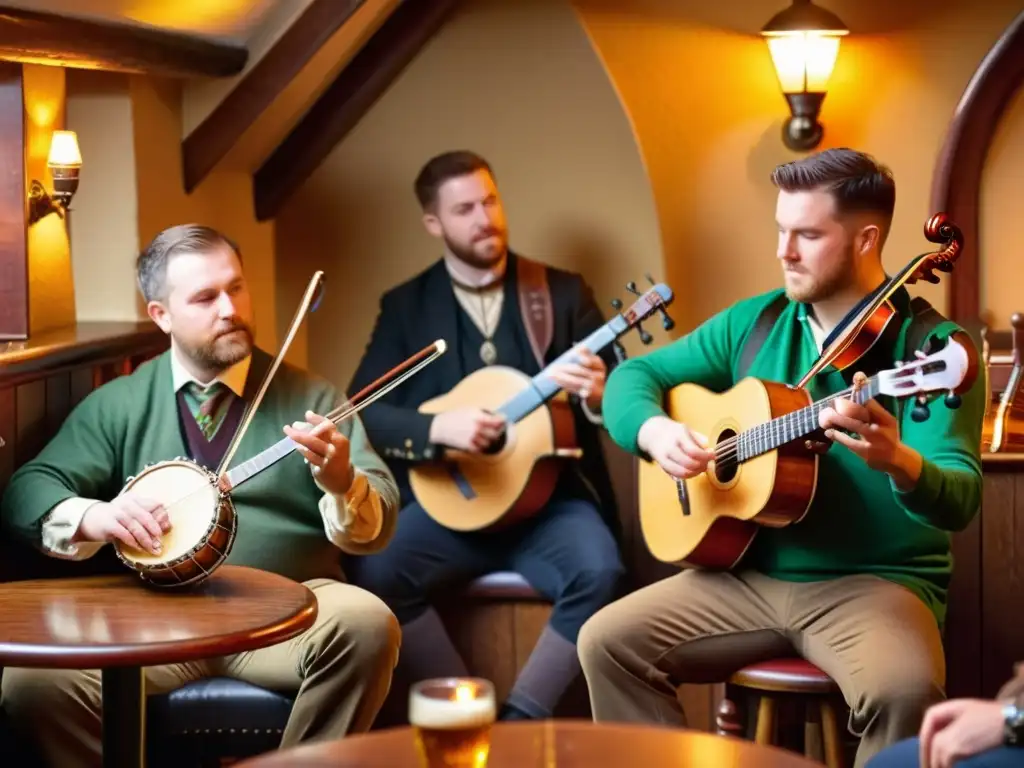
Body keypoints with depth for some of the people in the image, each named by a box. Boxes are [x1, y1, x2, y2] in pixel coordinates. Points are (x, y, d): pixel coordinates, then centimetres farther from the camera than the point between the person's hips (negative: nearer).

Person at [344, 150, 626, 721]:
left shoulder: (563, 291, 8)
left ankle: (522, 718, -18)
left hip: (550, 494, 0)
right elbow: (362, 412, -1)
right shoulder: (406, 306, 8)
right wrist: (438, 428, -19)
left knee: (598, 571, -32)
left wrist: (599, 395, -20)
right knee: (372, 573, -28)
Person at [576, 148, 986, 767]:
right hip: (748, 574, 5)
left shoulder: (933, 346, -10)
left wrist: (898, 462, -43)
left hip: (877, 581, -5)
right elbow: (634, 374, 11)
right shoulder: (754, 322, 6)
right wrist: (654, 431, -12)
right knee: (608, 641, -12)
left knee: (905, 689, -35)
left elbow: (960, 500, -20)